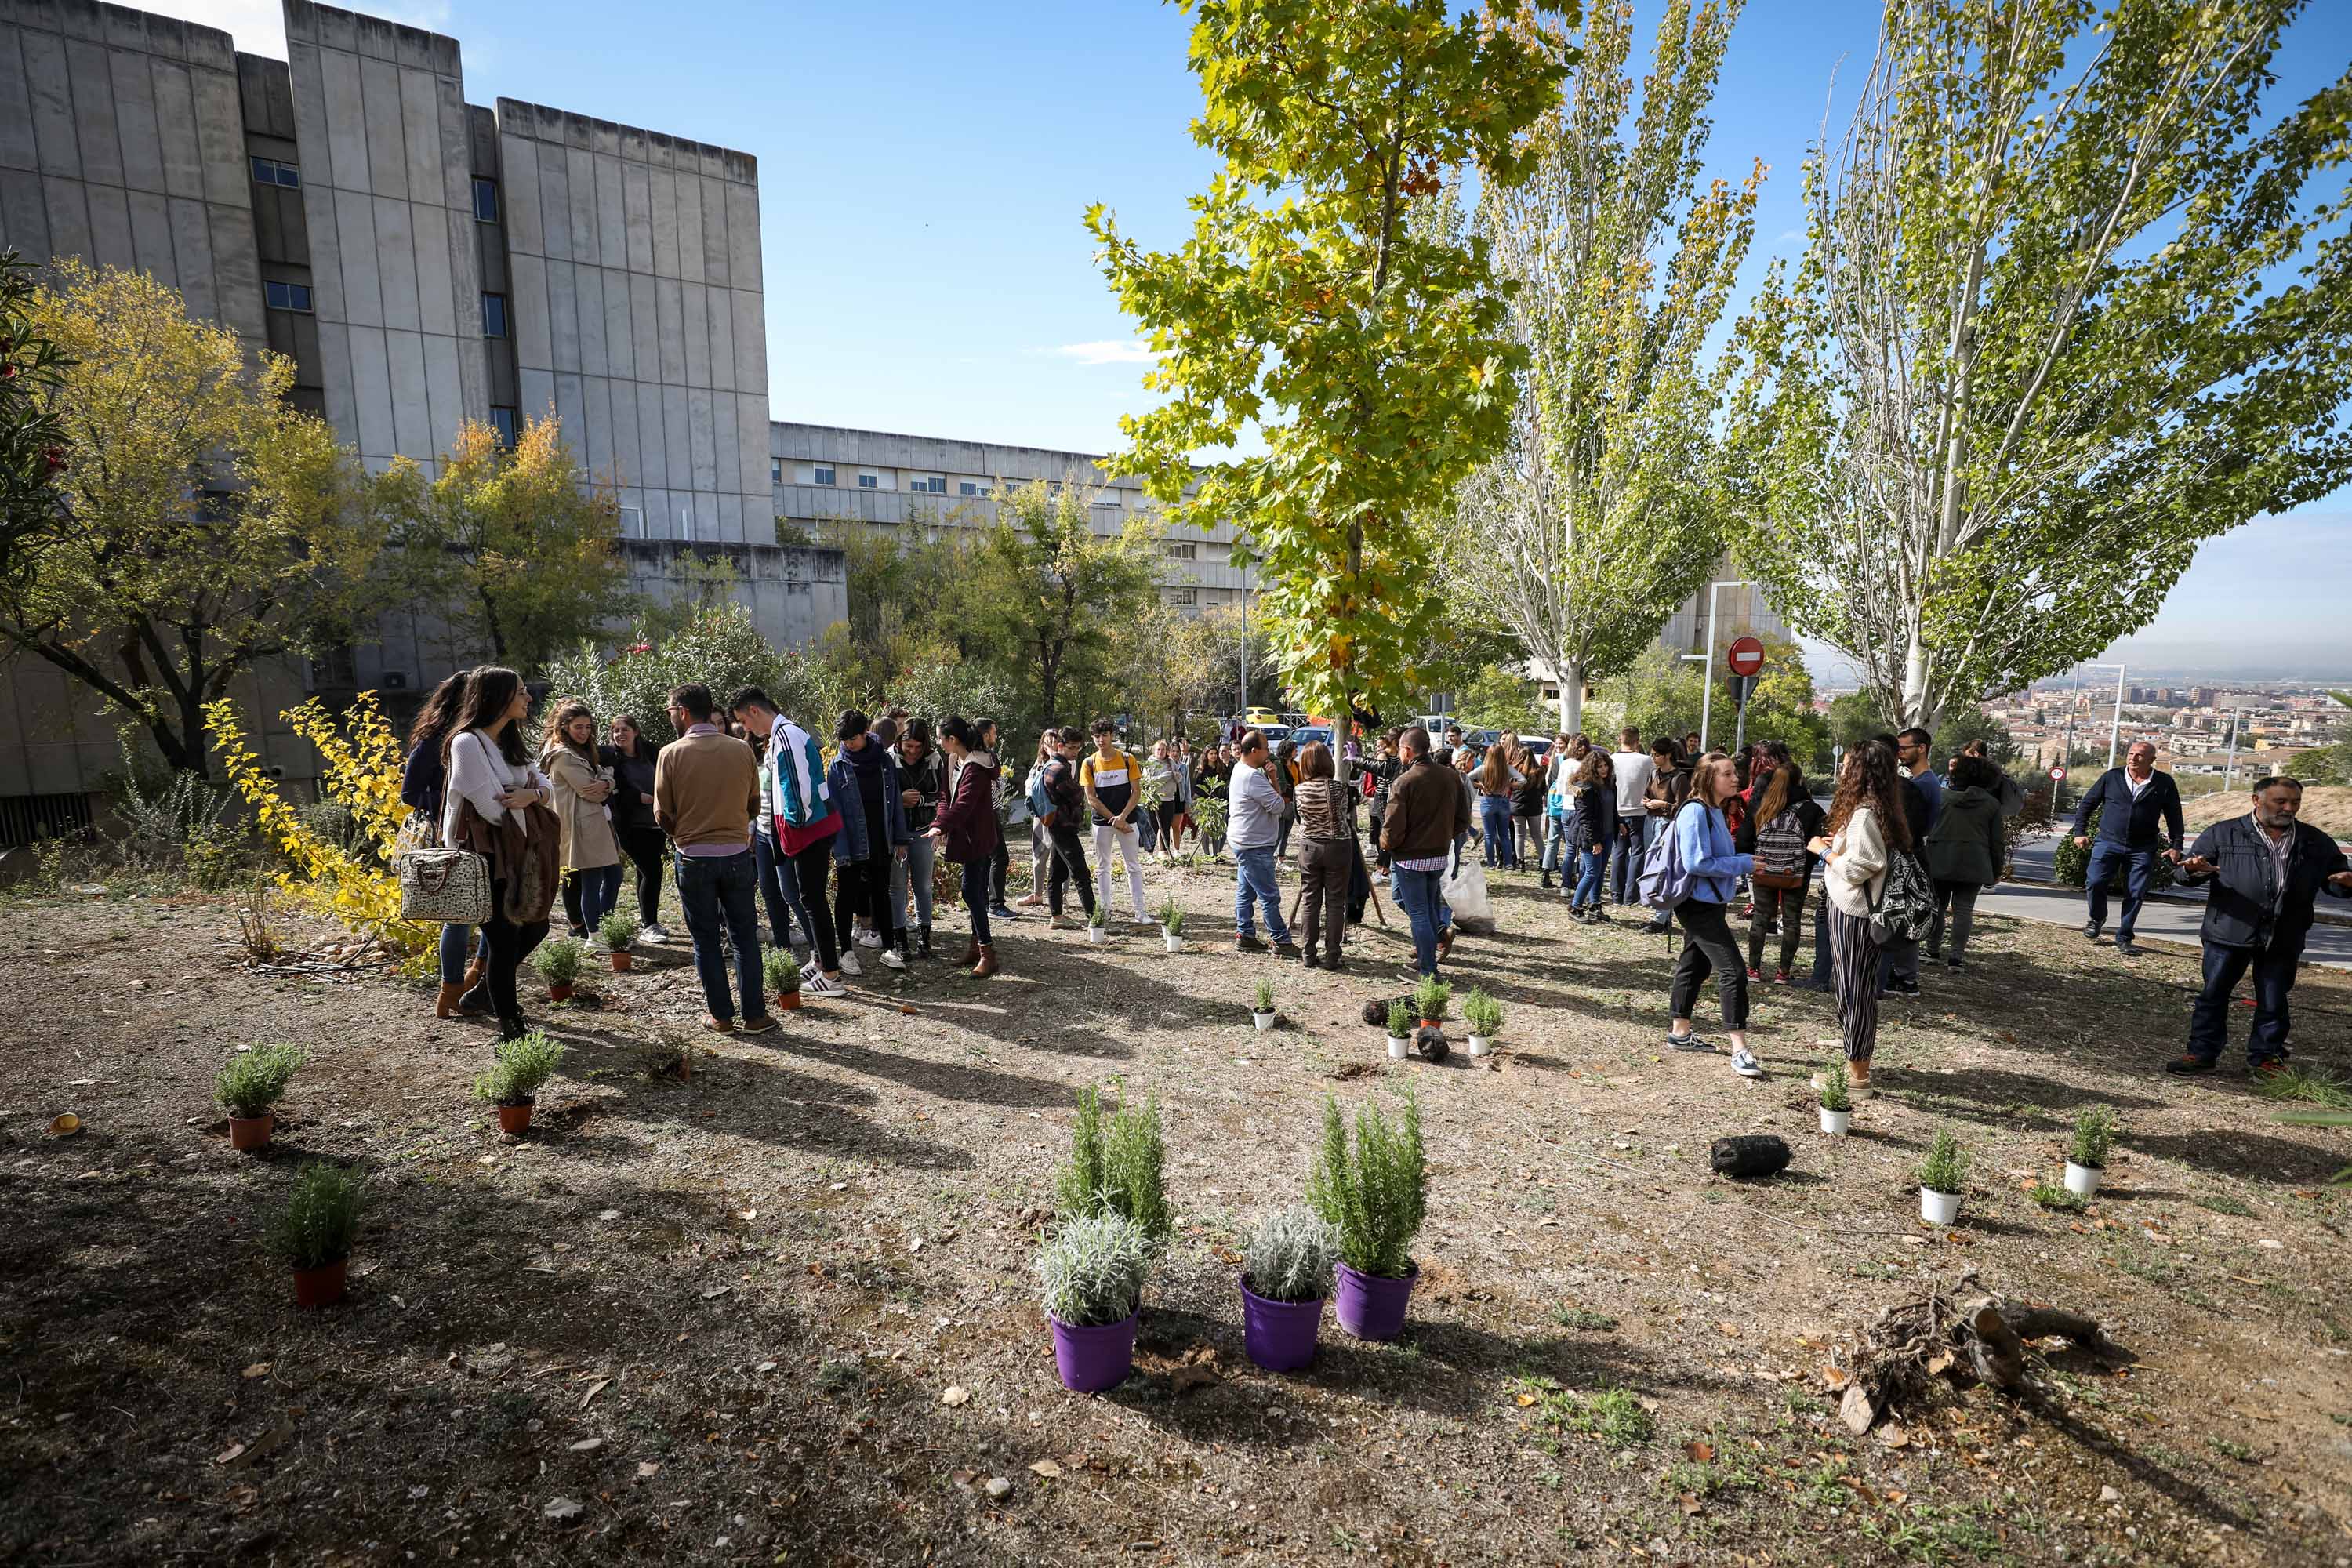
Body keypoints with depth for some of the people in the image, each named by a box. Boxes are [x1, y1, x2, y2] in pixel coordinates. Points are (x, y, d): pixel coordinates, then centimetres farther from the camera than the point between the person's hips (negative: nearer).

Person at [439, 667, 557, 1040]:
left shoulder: (509, 744, 12)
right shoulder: (467, 743, -16)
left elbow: (548, 787, 8)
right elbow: (492, 808, -22)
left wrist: (533, 794, -16)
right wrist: (529, 795, -2)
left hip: (518, 853, 9)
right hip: (487, 857, -8)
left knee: (534, 928, 16)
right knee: (504, 939, -1)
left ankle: (486, 992, 35)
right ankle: (509, 1025, 12)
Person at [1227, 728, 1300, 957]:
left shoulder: (1240, 769, 12)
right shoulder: (1253, 776, -21)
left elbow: (1274, 800, 13)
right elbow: (1278, 806, -20)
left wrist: (1271, 778, -5)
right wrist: (1273, 780, -5)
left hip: (1244, 842, 11)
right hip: (1255, 845, -11)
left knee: (1245, 892, 14)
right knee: (1270, 895, -5)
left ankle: (1244, 936, 20)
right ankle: (1282, 942, 0)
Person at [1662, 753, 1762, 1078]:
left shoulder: (1714, 811, 10)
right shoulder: (1695, 812, -19)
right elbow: (1697, 863, -23)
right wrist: (1744, 864, -17)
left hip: (1708, 904, 10)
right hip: (1699, 903, -10)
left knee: (1695, 965, 17)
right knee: (1732, 971, -11)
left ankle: (1680, 1033, 28)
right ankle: (1740, 1050, -8)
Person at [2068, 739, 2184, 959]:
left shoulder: (2164, 783, 1)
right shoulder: (2111, 777, 1)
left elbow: (2174, 817, 8)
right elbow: (2087, 804, 8)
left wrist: (2177, 845, 5)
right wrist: (2080, 832, 2)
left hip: (2142, 850, 0)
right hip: (2108, 842, 0)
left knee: (2135, 894, 2)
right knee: (2094, 882, -12)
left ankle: (2123, 939, 14)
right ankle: (2097, 918, 17)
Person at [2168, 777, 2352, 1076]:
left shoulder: (2317, 843, 9)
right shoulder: (2222, 834, 0)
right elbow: (2185, 871, -1)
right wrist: (2196, 870, -25)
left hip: (2283, 940, 2)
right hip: (2228, 935, -2)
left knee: (2273, 1003, 10)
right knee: (2213, 995, 3)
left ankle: (2267, 1057, 25)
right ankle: (2202, 1053, 12)